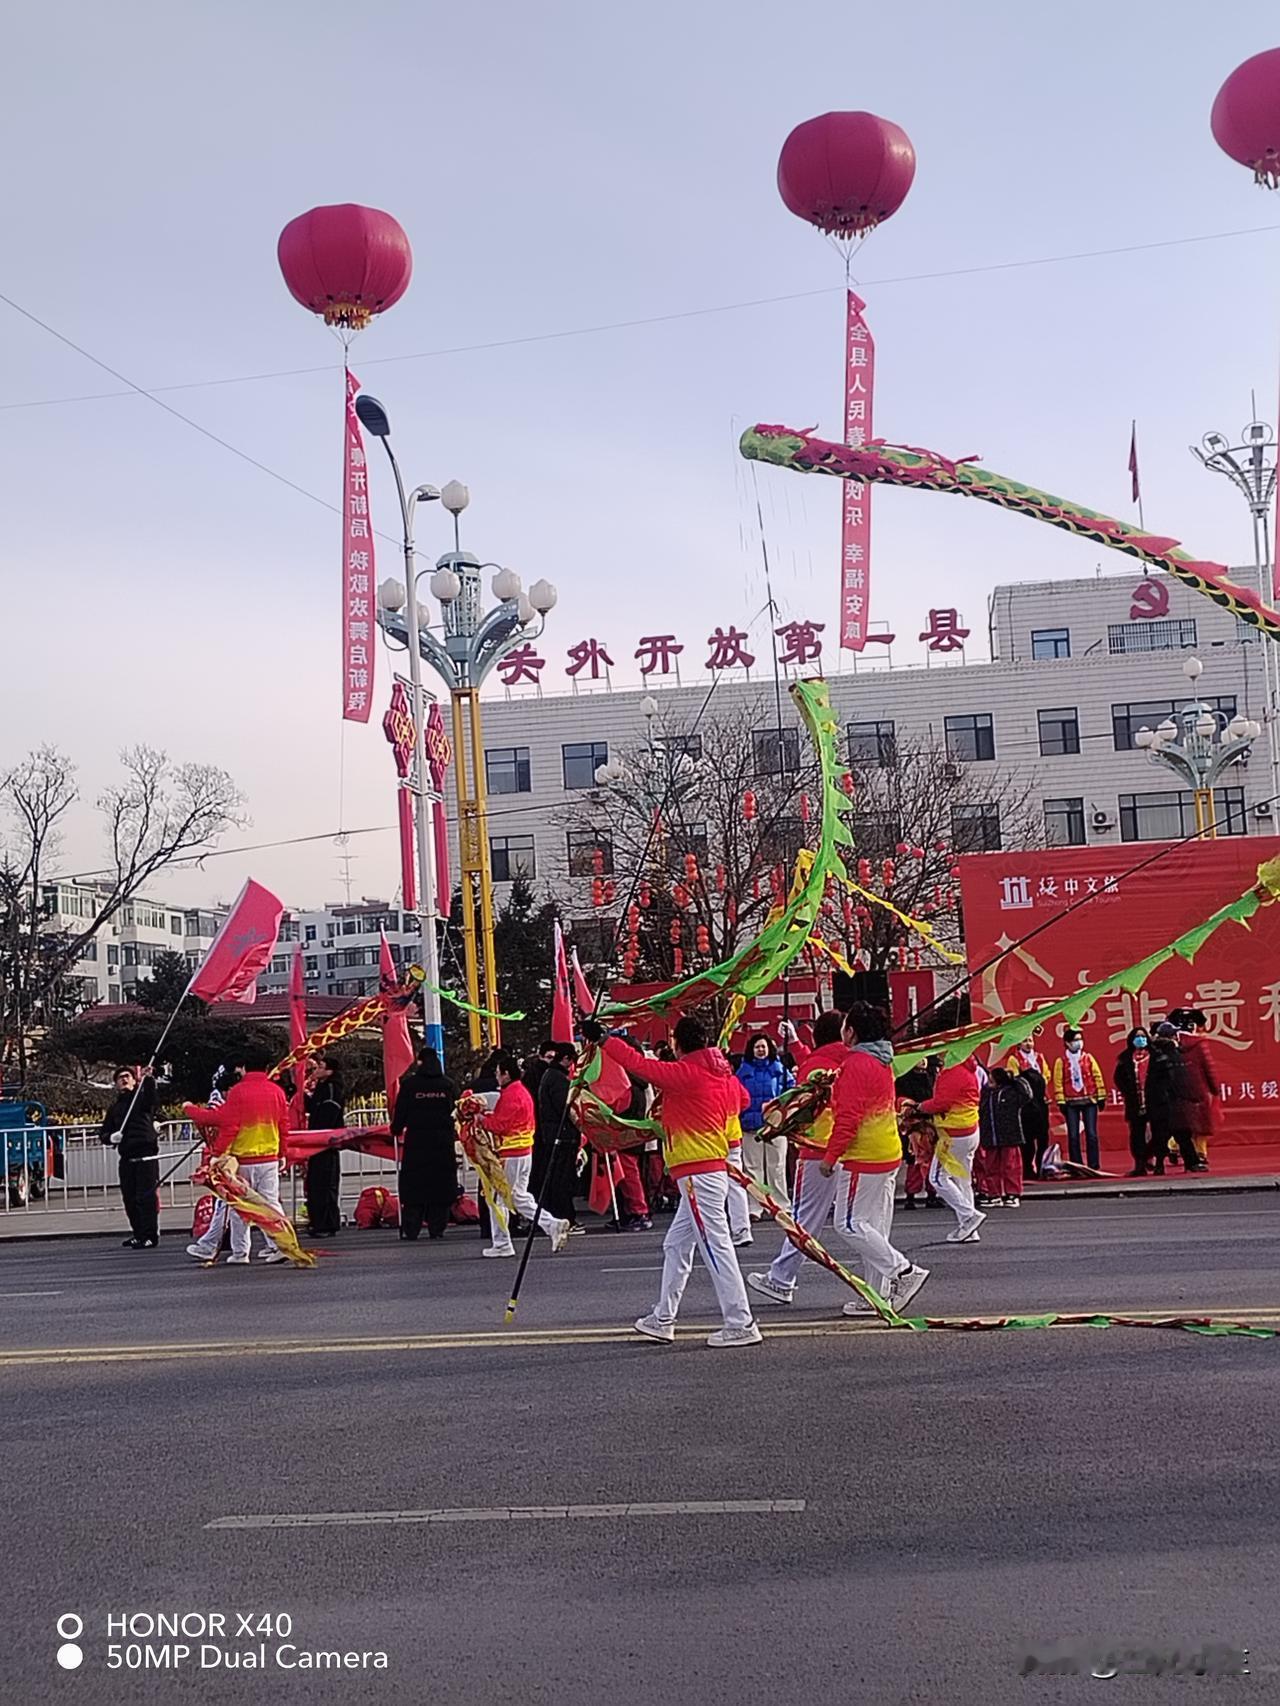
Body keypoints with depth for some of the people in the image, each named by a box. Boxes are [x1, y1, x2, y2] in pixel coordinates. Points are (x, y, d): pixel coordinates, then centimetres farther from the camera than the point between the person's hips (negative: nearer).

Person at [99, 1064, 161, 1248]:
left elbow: (150, 1093, -20)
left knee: (146, 1196, -9)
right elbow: (104, 1132, 21)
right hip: (126, 1158, 6)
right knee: (129, 1198, 9)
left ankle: (150, 1236, -7)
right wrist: (110, 1137, -2)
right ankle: (139, 1234, 21)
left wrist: (148, 1078, -40)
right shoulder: (115, 1108, 19)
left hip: (146, 1155, -6)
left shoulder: (142, 1098, 4)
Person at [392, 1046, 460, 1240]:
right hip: (443, 1142, 2)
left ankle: (411, 1230, 1)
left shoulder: (409, 1084, -4)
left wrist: (396, 1130, 16)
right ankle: (437, 1227, 4)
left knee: (413, 1186, 4)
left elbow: (400, 1114, -1)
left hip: (416, 1142, -1)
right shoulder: (447, 1085, 2)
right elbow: (456, 1111, 9)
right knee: (441, 1184, 7)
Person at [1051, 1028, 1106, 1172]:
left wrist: (1101, 1096, 3)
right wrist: (1061, 1101, -6)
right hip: (1071, 1102, -1)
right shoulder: (1061, 1061, 1)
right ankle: (1076, 1166, 6)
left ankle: (1094, 1165, 3)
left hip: (1089, 1100, 1)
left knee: (1091, 1134, -2)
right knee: (1073, 1136, 0)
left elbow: (1097, 1076, 7)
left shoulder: (1088, 1057, 7)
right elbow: (1058, 1082, -1)